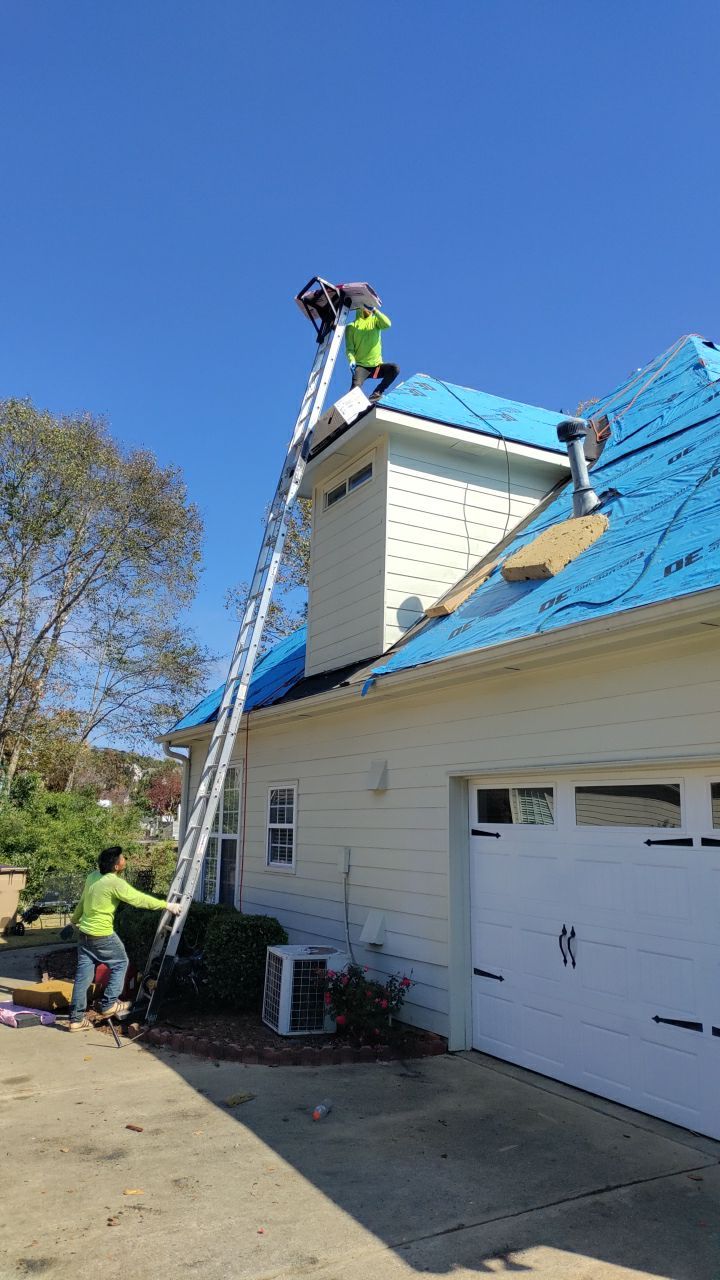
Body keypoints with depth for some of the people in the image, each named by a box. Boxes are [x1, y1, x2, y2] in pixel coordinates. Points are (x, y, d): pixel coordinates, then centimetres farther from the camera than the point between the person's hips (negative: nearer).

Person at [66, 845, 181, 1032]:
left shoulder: (93, 876, 4)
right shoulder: (115, 883, -20)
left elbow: (82, 901, 19)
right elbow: (140, 899, -17)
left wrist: (74, 920, 37)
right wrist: (167, 905, -9)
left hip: (84, 932, 8)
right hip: (102, 935, -8)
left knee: (84, 972, 11)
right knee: (120, 963, 13)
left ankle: (76, 1018, 15)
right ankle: (109, 1004, 14)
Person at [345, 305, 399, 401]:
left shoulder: (375, 320, 11)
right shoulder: (351, 326, 5)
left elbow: (387, 324, -12)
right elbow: (349, 348, -2)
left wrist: (374, 310, -16)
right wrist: (352, 360, -22)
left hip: (377, 365, 3)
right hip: (361, 366, -3)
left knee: (395, 368, -23)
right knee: (355, 387, -29)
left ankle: (377, 393, -12)